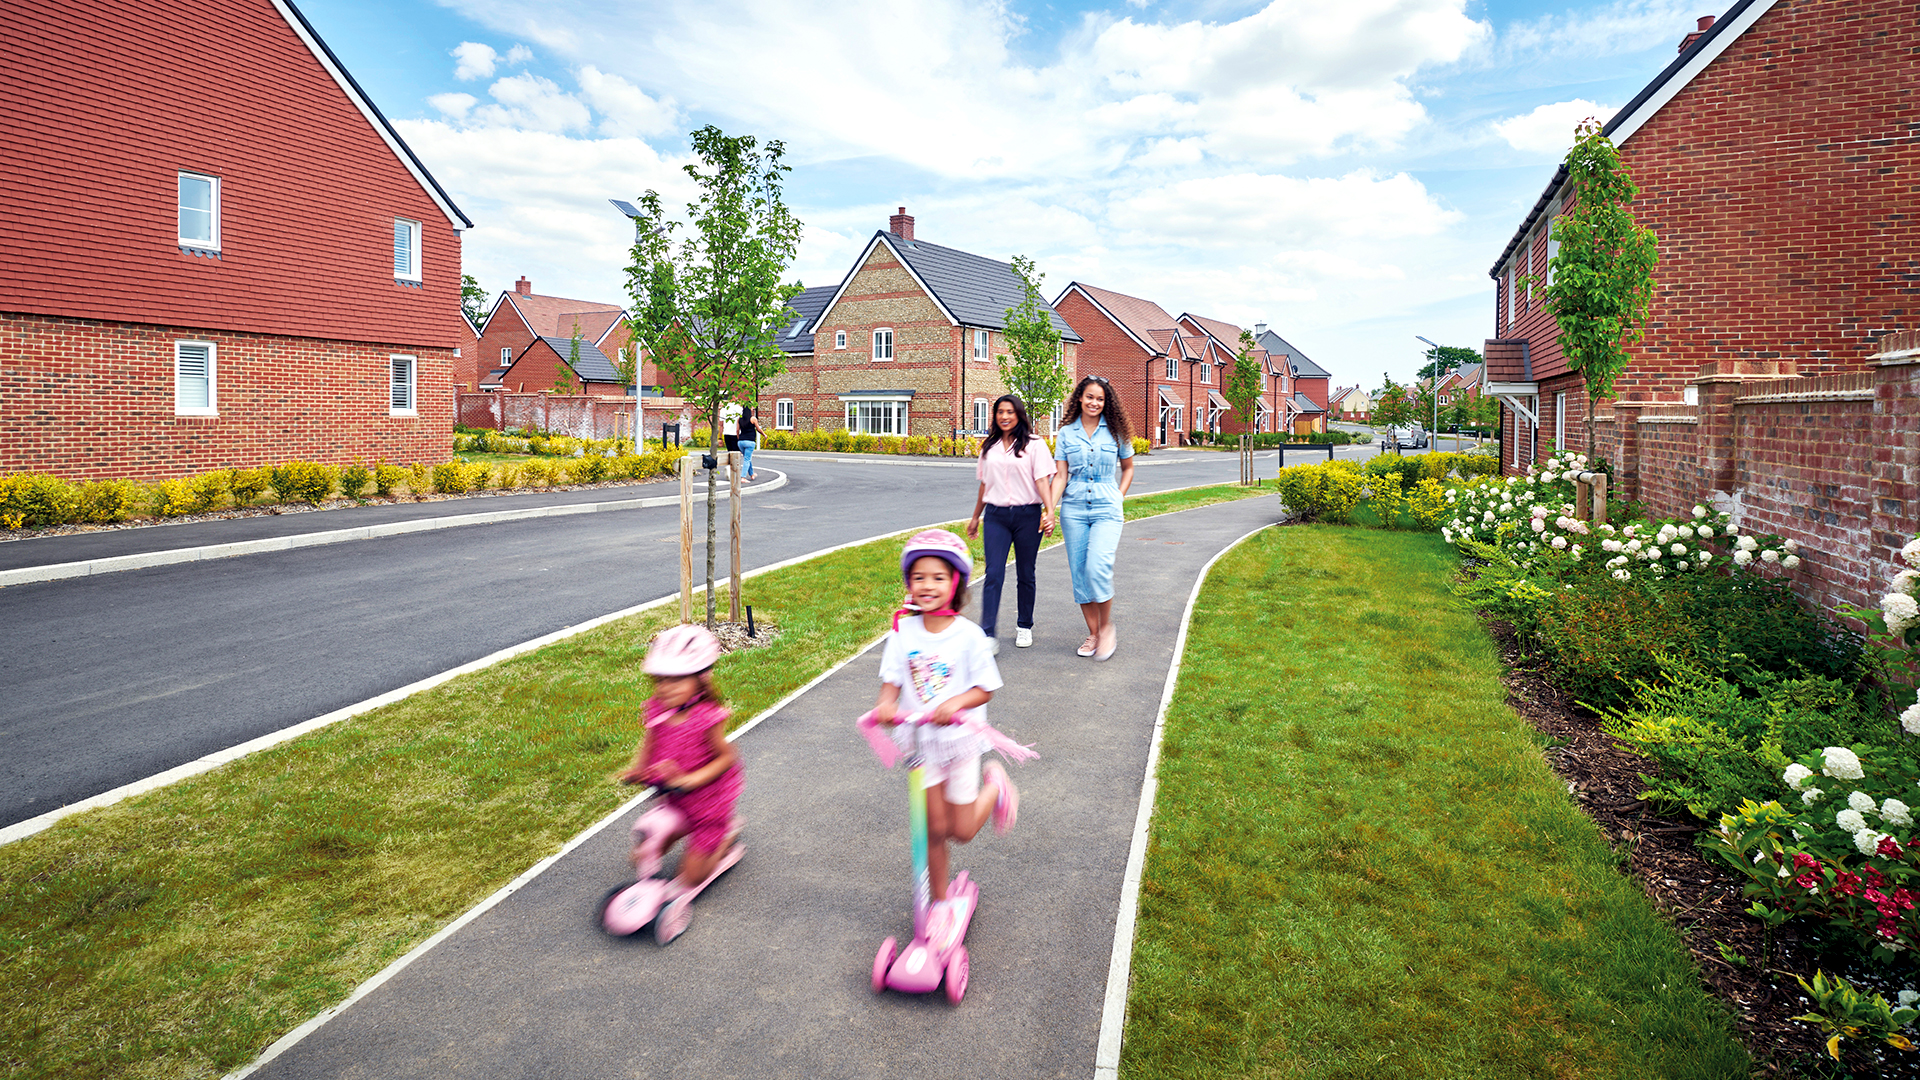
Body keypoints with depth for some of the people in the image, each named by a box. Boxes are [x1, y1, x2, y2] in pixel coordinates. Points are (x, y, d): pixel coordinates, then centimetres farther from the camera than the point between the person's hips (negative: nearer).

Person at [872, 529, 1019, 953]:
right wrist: (887, 702, -29)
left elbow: (985, 688, -12)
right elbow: (891, 679, -7)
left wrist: (955, 703, -31)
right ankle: (940, 903, 28)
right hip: (919, 742, 2)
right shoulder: (903, 630, -8)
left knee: (962, 830, 8)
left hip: (959, 740, -2)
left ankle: (994, 786, 38)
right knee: (935, 829, 6)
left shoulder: (968, 635, -15)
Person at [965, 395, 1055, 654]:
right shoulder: (989, 447, 13)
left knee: (1025, 574, 8)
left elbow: (1042, 479, -8)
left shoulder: (1034, 445, 0)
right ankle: (988, 635, -10)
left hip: (1027, 515, -2)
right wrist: (975, 517, 23)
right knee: (993, 575, -8)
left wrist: (1049, 511, -21)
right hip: (996, 515, 3)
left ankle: (1024, 627, 25)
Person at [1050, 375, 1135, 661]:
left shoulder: (1115, 431, 4)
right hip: (1074, 509, 2)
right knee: (1079, 572, 4)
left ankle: (1107, 627, 3)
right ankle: (1093, 634, 18)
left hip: (1106, 510, -2)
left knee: (1098, 567, -19)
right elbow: (1061, 475, 3)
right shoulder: (1066, 433, 5)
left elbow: (1128, 467, 18)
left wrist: (1118, 498, 6)